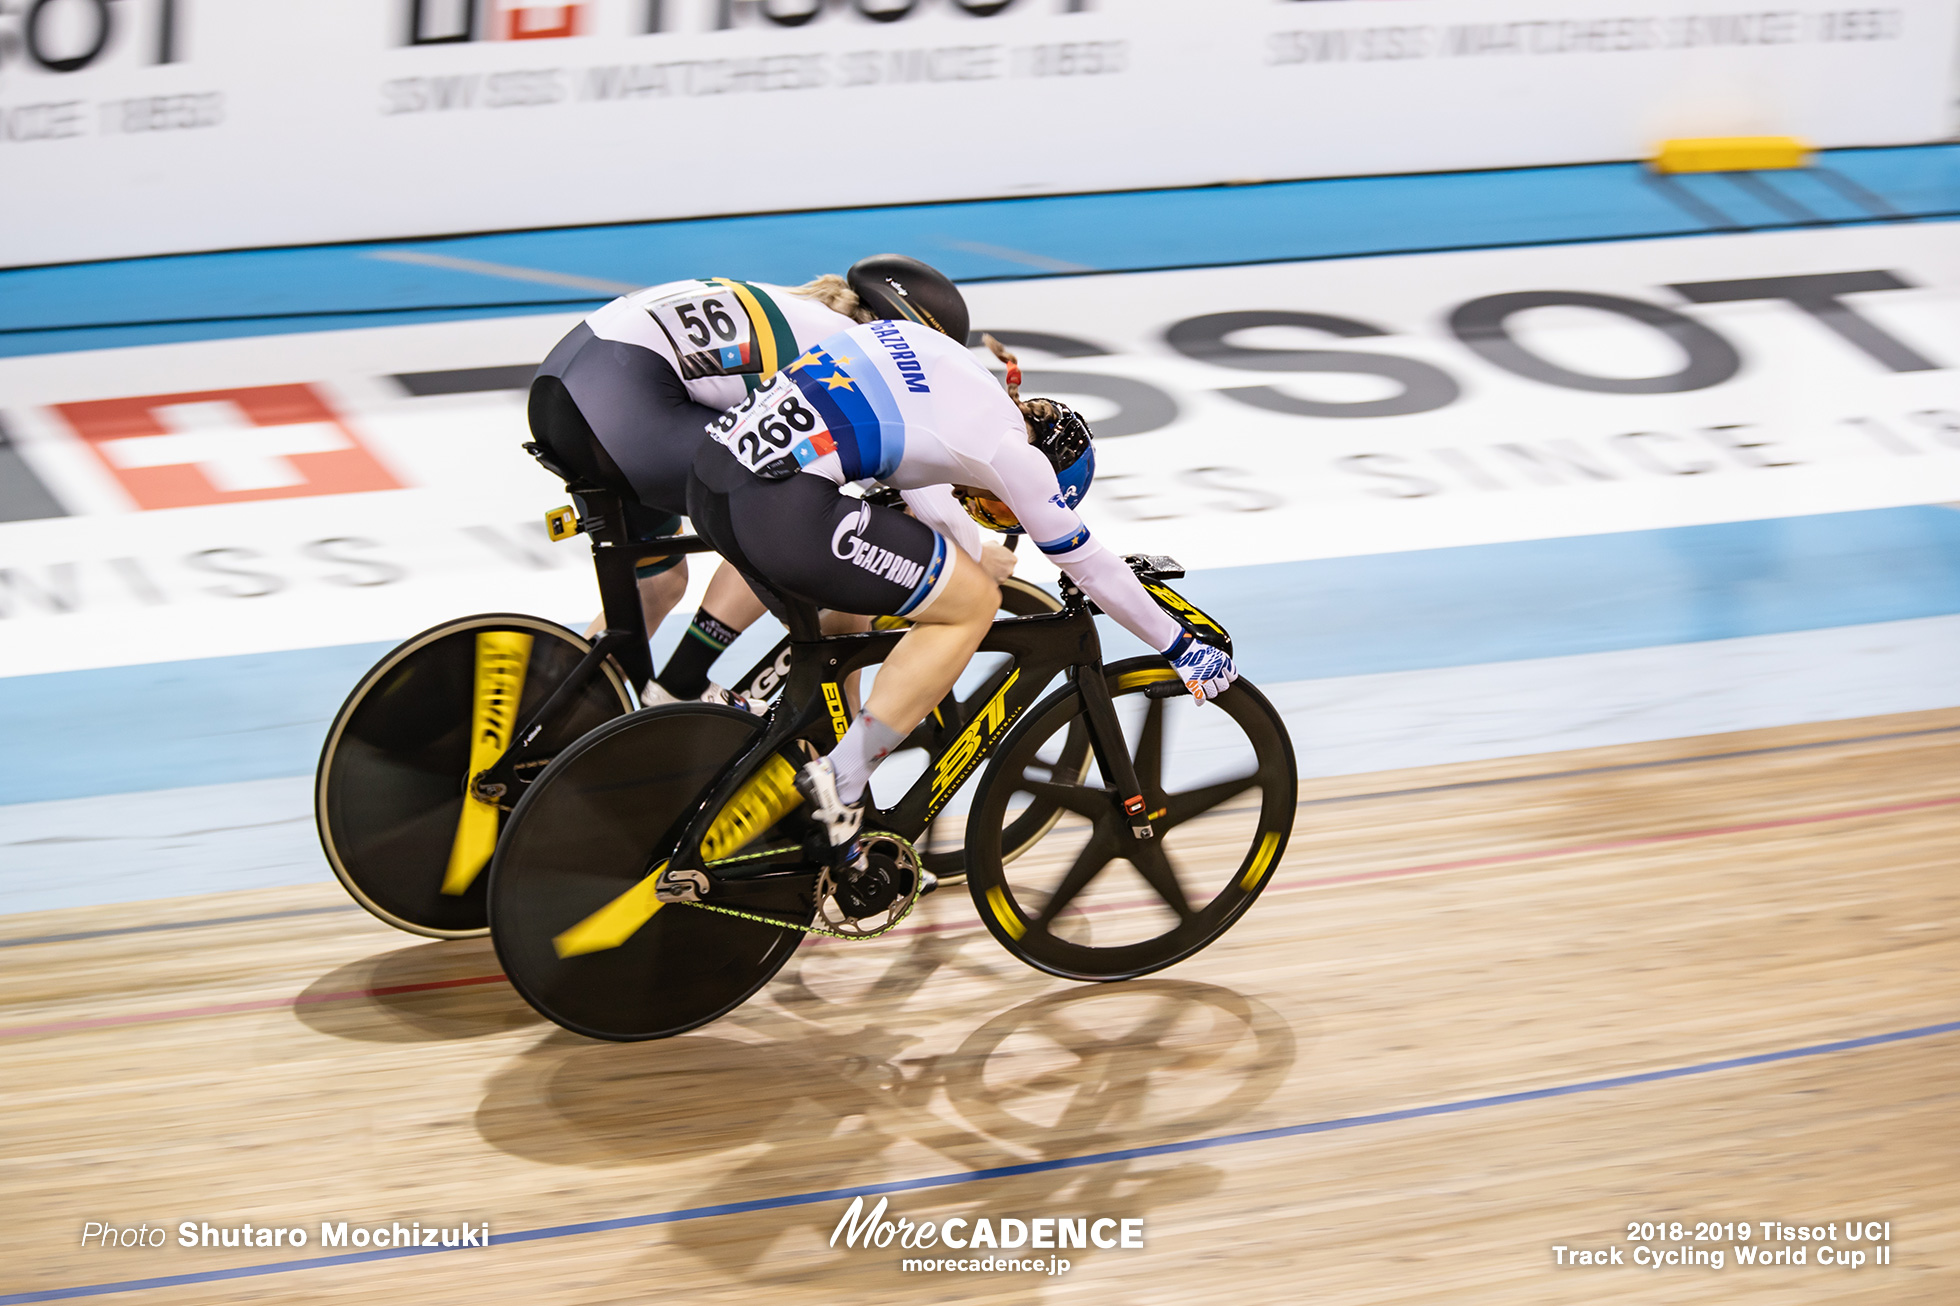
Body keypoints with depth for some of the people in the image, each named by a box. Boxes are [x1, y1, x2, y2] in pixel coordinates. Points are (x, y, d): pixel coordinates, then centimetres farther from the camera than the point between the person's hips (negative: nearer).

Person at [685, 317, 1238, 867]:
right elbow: (1086, 563, 14)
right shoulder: (1007, 445, 4)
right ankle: (839, 782, 1)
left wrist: (974, 552, 58)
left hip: (712, 475, 9)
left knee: (839, 612, 32)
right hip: (782, 507, -9)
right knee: (971, 604, 6)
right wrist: (1182, 648, 27)